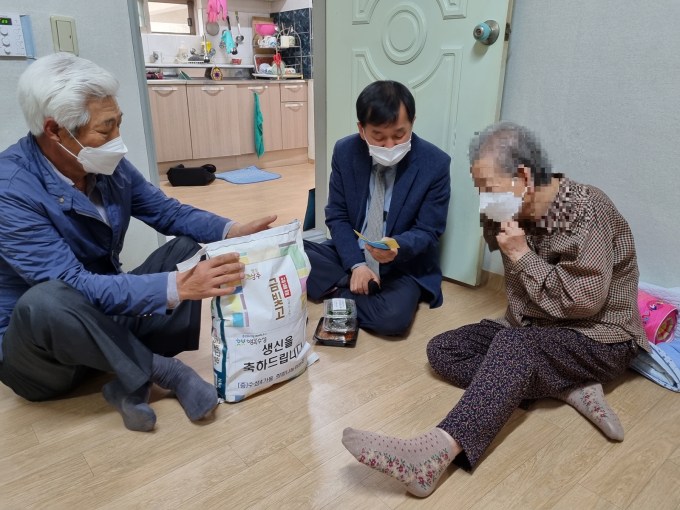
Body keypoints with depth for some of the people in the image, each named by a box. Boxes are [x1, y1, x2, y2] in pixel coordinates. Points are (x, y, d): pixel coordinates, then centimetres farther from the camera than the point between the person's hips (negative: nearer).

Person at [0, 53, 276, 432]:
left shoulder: (107, 166, -6)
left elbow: (168, 212, 4)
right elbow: (74, 286, -31)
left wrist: (231, 231, -13)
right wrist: (177, 287, -41)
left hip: (107, 313, 7)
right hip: (35, 345, -6)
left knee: (193, 246, -4)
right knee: (46, 302, -40)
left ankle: (135, 379, -16)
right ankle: (160, 369, -16)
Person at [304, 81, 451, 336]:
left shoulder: (435, 164, -15)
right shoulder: (345, 152, -8)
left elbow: (428, 231, -10)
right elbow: (336, 216, -2)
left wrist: (397, 248, -33)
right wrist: (356, 264, -17)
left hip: (403, 267, -2)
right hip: (350, 256, 3)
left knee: (394, 317, -32)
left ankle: (340, 293, -7)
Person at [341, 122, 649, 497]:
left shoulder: (586, 211, -19)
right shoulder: (518, 214, 1)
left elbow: (584, 300, -23)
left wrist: (522, 255, -21)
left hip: (598, 339, -7)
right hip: (532, 331, 8)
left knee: (514, 344, -37)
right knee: (442, 350, -8)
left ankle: (435, 452, -49)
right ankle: (567, 388, -15)